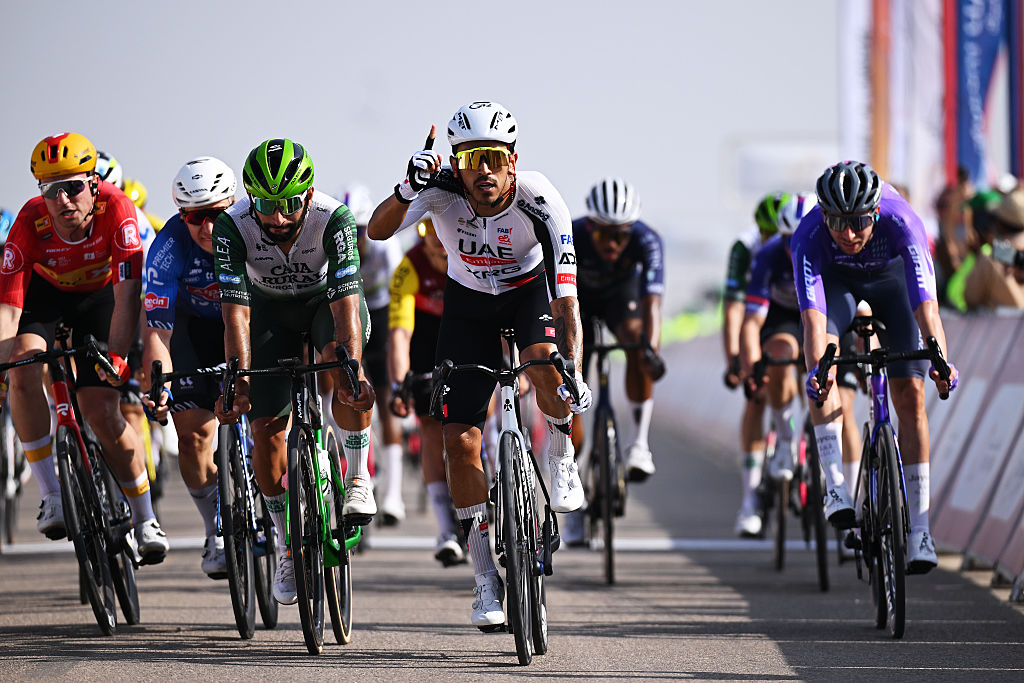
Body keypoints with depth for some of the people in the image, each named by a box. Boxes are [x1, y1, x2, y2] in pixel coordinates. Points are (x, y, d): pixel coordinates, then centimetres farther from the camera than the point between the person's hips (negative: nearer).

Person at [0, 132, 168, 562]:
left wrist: (116, 358, -48)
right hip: (45, 293, 1)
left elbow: (127, 294, -37)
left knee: (101, 412, -11)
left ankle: (146, 521, 8)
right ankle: (51, 498, -17)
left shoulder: (116, 209, -35)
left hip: (99, 293, -1)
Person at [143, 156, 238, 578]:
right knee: (193, 430, -10)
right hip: (195, 324, 0)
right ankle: (218, 532, 8)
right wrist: (159, 385, -48)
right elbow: (157, 328, -32)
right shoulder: (169, 247, -30)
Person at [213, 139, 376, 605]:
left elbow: (347, 300, -41)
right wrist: (239, 380, -46)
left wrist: (352, 371, -55)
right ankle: (289, 544, 11)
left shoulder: (334, 219, -35)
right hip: (271, 308, 2)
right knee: (266, 429, -8)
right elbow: (236, 309, -34)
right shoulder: (233, 226, -31)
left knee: (346, 370, -35)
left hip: (328, 300, -2)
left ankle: (357, 478, -16)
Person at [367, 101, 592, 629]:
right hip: (468, 302, 2)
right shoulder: (443, 190, -28)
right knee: (459, 436, -8)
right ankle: (486, 578, 2)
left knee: (545, 363, -36)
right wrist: (407, 191, -58)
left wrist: (573, 372, -45)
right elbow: (378, 230, -38)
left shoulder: (539, 201, -32)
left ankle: (561, 456, -3)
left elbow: (565, 295, -34)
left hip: (530, 291, -2)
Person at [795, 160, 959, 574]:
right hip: (836, 280, 1)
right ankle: (835, 486, -29)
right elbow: (813, 313, -47)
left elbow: (925, 301, -48)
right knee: (822, 357, -29)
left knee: (910, 395, -11)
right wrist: (817, 367, -64)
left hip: (891, 277, -1)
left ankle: (918, 528, -7)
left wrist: (941, 358, -63)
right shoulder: (809, 236, -37)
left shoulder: (902, 222, -39)